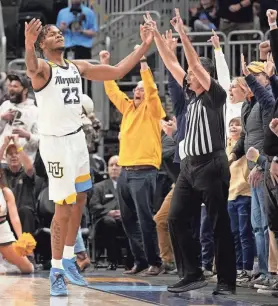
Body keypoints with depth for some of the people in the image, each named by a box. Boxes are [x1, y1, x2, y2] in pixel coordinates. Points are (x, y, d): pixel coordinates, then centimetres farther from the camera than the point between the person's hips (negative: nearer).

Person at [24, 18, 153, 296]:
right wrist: (28, 46, -61)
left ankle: (68, 260, 28)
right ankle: (56, 271, 0)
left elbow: (117, 71, 13)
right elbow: (31, 70, -38)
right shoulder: (43, 67, -13)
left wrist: (144, 46, 6)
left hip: (77, 138, 8)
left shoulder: (78, 67, 9)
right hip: (56, 142, -8)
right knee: (64, 209, -8)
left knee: (79, 201, 15)